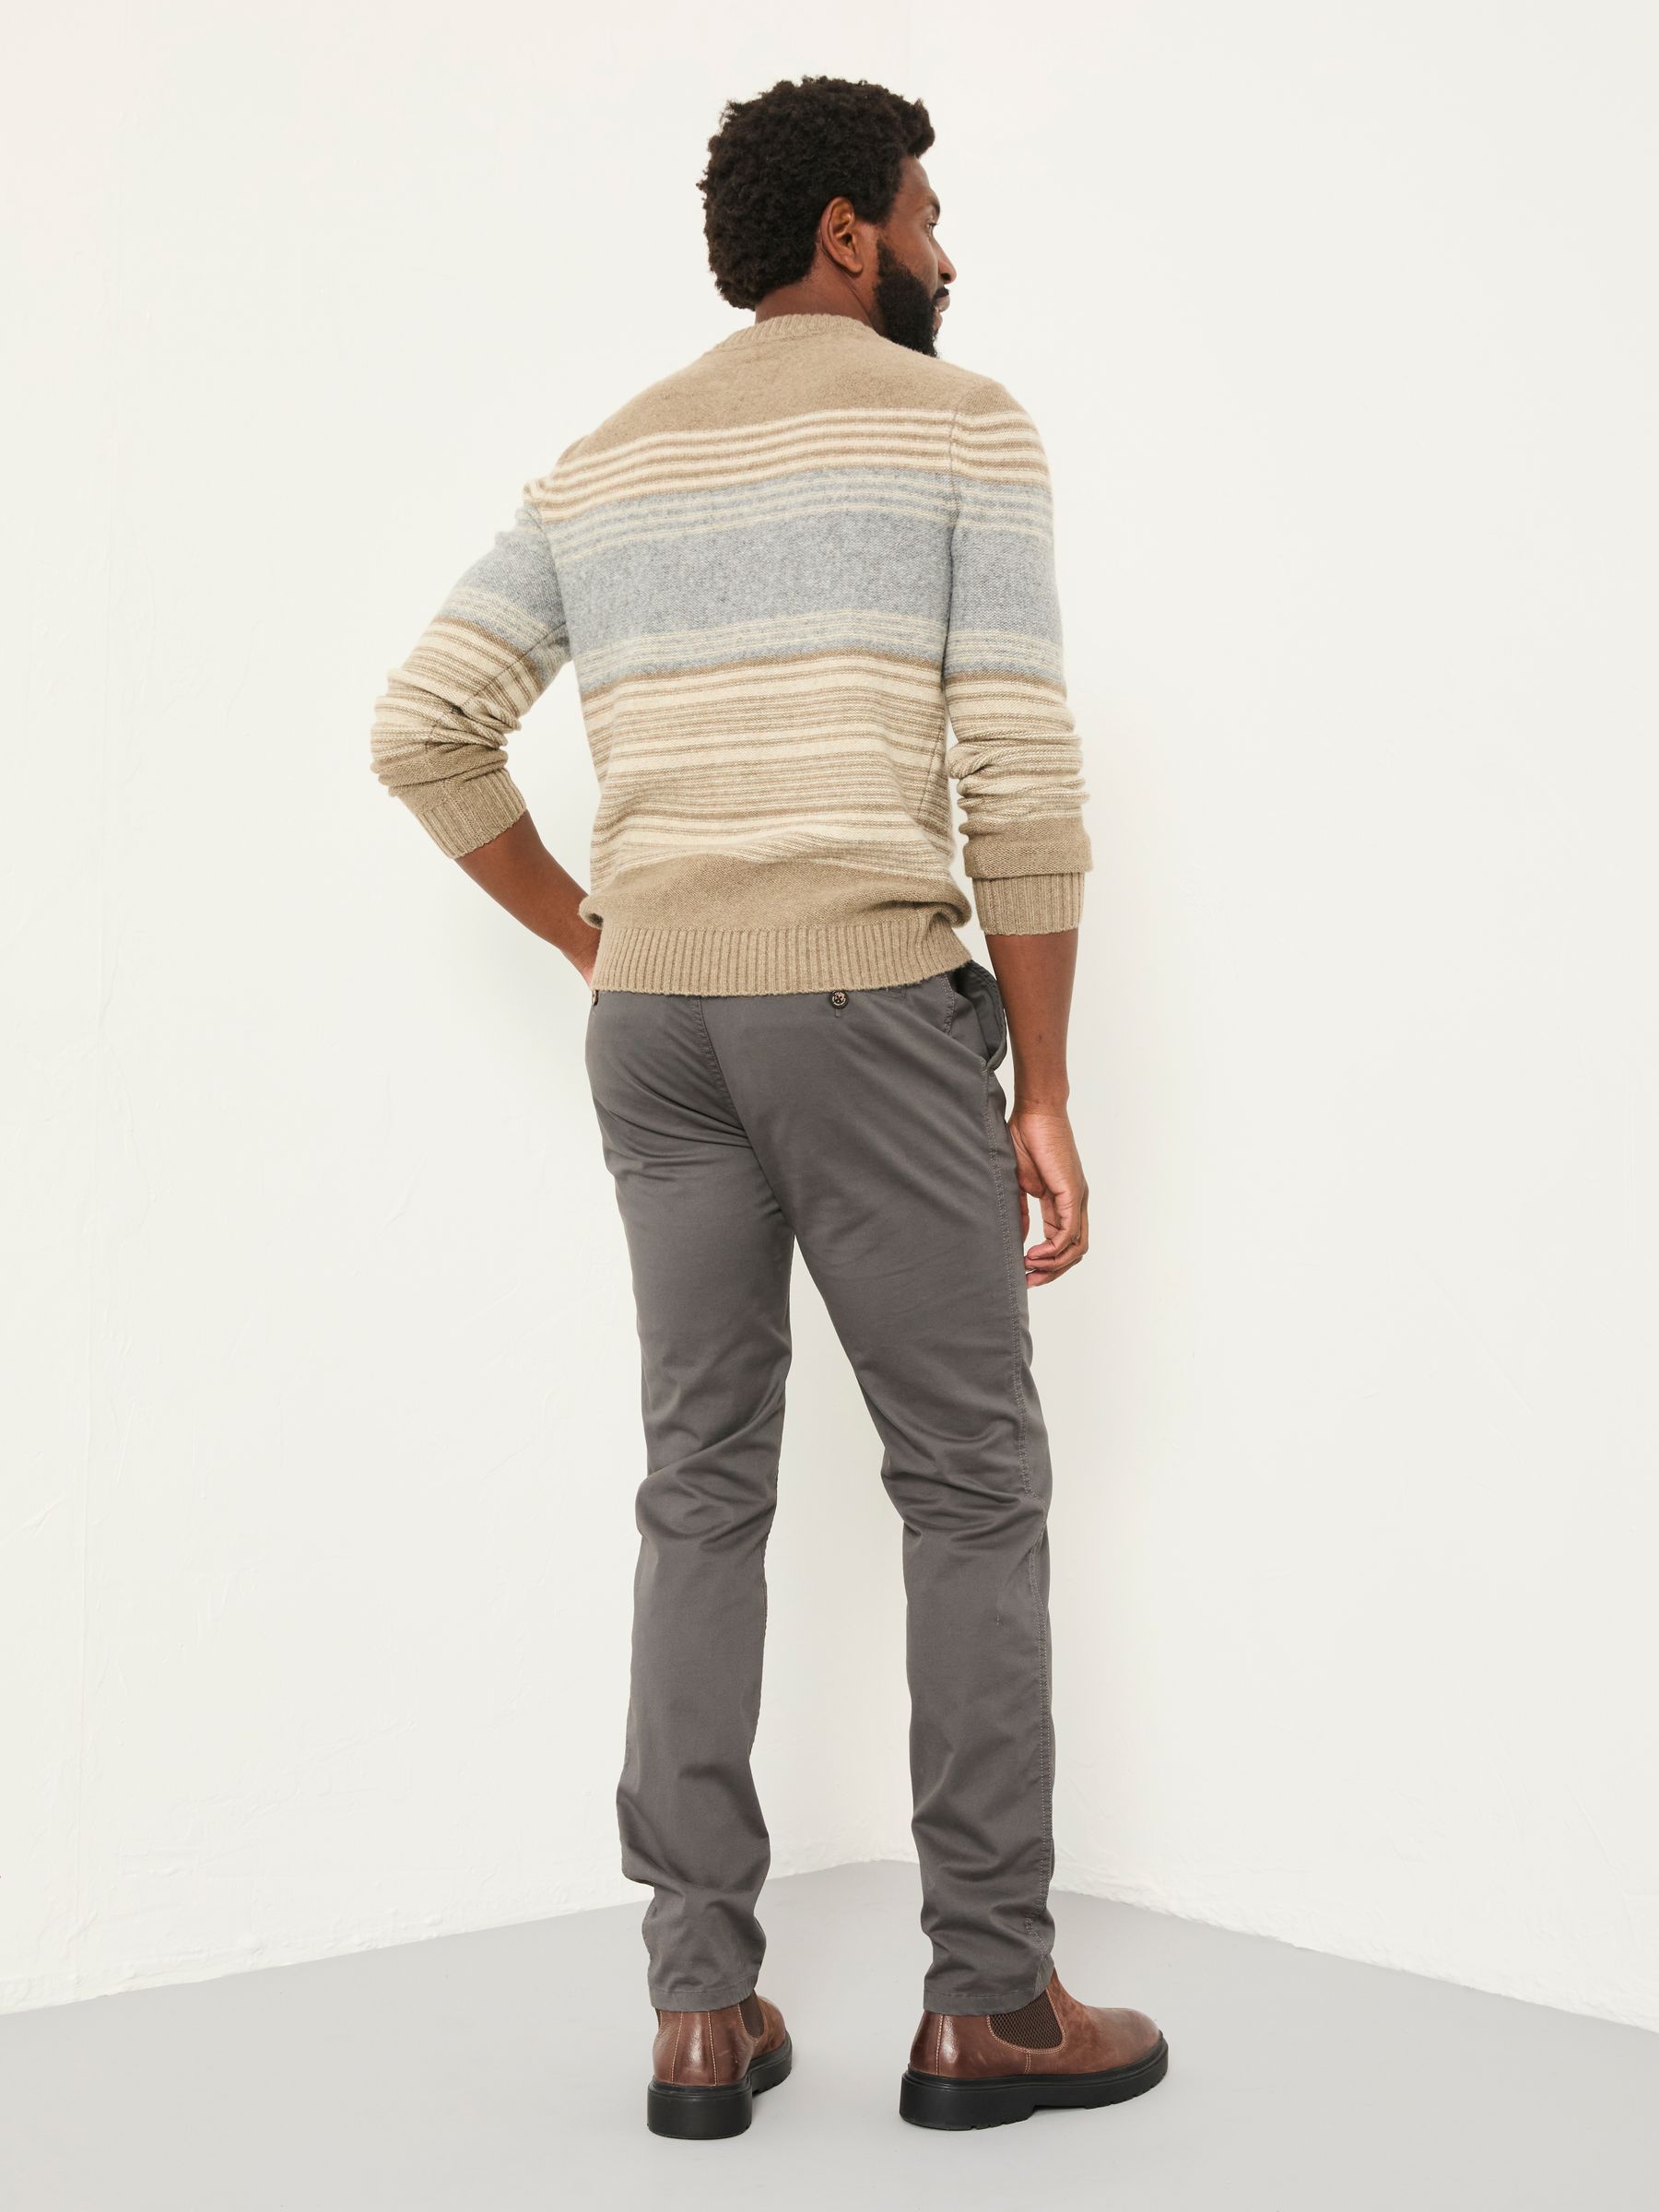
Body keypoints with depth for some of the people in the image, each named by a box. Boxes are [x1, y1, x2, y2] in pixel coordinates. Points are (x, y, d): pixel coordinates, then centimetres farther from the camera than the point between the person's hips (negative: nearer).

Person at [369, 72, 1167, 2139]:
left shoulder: (601, 462, 15)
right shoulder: (959, 423, -1)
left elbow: (422, 729, 9)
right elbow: (1018, 774, -8)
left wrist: (579, 932, 17)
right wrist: (1044, 1092, -5)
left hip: (654, 1016, 6)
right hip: (870, 999, -5)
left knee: (702, 1489, 9)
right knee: (971, 1483, 4)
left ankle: (701, 2005, 12)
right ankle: (988, 2000, 9)